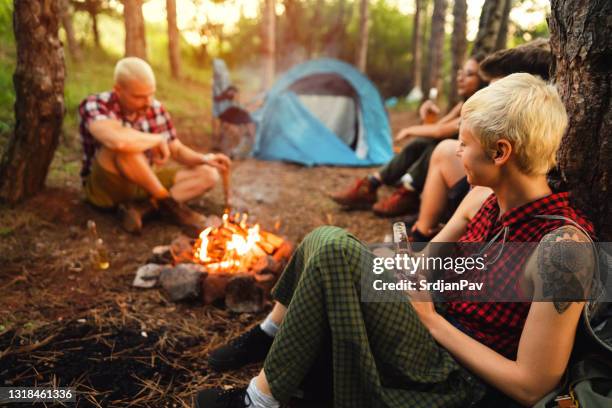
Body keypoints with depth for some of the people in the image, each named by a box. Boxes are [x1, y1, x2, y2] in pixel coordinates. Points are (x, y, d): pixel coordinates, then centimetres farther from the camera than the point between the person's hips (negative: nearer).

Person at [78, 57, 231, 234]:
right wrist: (158, 139, -24)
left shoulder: (156, 109, -3)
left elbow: (177, 150, 6)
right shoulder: (94, 105, -20)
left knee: (208, 175, -7)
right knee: (122, 148, -36)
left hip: (146, 183, 6)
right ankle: (168, 203, -18)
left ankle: (140, 207, -21)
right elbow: (118, 140, -42)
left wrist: (205, 159, -15)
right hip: (105, 188, -6)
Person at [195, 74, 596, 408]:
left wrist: (431, 318, -18)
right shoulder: (493, 202, 1)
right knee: (325, 239, -5)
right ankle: (268, 336, 14)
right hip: (434, 328, 8)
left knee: (334, 252, -25)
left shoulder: (562, 245, -23)